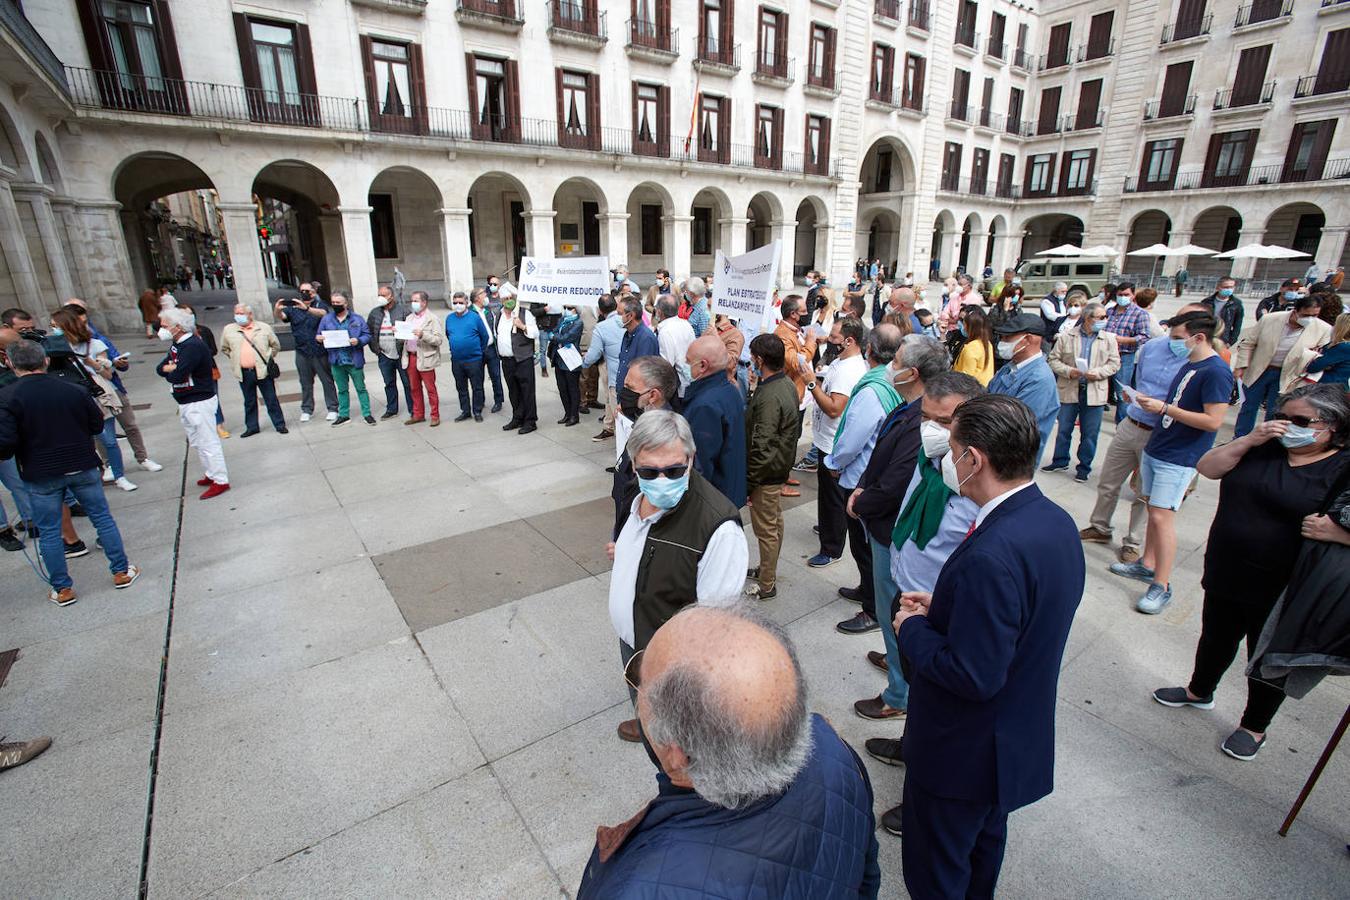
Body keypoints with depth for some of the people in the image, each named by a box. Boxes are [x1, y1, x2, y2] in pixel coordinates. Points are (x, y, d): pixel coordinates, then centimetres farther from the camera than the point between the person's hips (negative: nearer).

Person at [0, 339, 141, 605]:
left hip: (40, 476, -1)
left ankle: (62, 589, 18)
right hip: (82, 467, 2)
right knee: (102, 518, 13)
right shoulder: (74, 390, -5)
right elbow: (97, 425, 3)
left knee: (49, 532, 10)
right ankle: (121, 572, 18)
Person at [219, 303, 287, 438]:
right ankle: (251, 427, 20)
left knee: (271, 400, 3)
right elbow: (224, 349, 19)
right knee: (249, 402, 11)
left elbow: (276, 345, 11)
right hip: (243, 373, 2)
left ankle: (280, 425, 11)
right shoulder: (228, 330, 6)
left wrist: (268, 358, 8)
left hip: (262, 370, -2)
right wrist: (235, 359, 11)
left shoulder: (264, 327, 3)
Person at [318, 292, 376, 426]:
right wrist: (319, 338, -11)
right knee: (342, 390, 14)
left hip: (354, 360, -3)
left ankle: (367, 414, 14)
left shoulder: (357, 319, -2)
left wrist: (358, 341, -22)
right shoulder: (326, 319, 6)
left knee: (361, 388, 6)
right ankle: (343, 415, 23)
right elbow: (320, 335, 12)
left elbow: (367, 335, -3)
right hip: (336, 361, 3)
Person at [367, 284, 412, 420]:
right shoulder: (374, 313, 9)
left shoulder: (403, 310, -6)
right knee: (389, 384, 14)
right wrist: (375, 348, 7)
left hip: (401, 354, -5)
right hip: (384, 356, 5)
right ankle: (391, 409, 25)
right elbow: (369, 332, 15)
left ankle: (413, 409, 10)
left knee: (408, 383, 2)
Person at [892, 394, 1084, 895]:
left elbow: (975, 676, -31)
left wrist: (914, 629, -16)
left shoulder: (991, 556, -36)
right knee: (985, 842, 32)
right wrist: (941, 609, 0)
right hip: (1019, 737, 9)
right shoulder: (1056, 521, -5)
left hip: (963, 754, -9)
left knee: (935, 872, 17)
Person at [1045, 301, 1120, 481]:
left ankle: (1084, 467, 19)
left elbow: (1114, 363, 2)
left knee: (1089, 434, 6)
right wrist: (1068, 371, -15)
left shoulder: (1109, 339, 3)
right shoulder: (1067, 337, -1)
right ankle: (1060, 461, 27)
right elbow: (1053, 359, 0)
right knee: (1064, 429, 11)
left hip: (1095, 392, 0)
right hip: (1069, 390, 0)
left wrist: (1097, 373, -15)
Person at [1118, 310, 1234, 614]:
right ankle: (1147, 566, 26)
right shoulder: (1188, 365, 12)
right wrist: (1150, 401, 5)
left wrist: (1164, 408, -21)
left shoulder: (1216, 372, -16)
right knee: (1154, 510, 15)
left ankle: (1162, 586, 0)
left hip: (1178, 458, -9)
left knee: (1162, 516, -9)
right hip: (1155, 449, 9)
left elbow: (1213, 421, -21)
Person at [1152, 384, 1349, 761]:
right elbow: (1207, 467, -4)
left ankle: (1255, 726, 36)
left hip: (1279, 591, -4)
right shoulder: (1264, 448, 3)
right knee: (1216, 639, 23)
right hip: (1226, 575, 5)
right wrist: (1249, 440, -13)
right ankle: (1199, 692, 46)